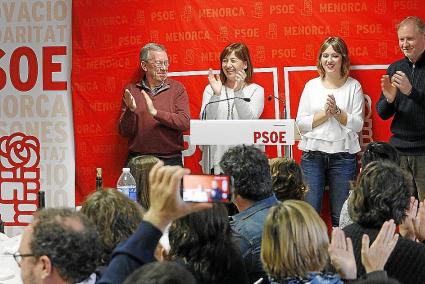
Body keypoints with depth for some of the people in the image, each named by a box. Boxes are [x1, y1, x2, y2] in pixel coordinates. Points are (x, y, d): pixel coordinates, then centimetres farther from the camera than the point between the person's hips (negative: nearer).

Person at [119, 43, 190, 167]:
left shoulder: (177, 88, 4)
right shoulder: (131, 90, 6)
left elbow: (185, 123, -10)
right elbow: (124, 132, 4)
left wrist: (155, 112, -19)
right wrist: (131, 110, -15)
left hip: (170, 160, -1)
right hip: (137, 160, 1)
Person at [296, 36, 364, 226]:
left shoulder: (353, 86, 4)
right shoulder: (312, 85, 8)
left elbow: (357, 125, -1)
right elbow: (301, 123, 2)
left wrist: (337, 111, -13)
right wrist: (325, 113, -10)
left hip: (342, 155, -1)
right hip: (313, 154, 1)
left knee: (341, 216, 0)